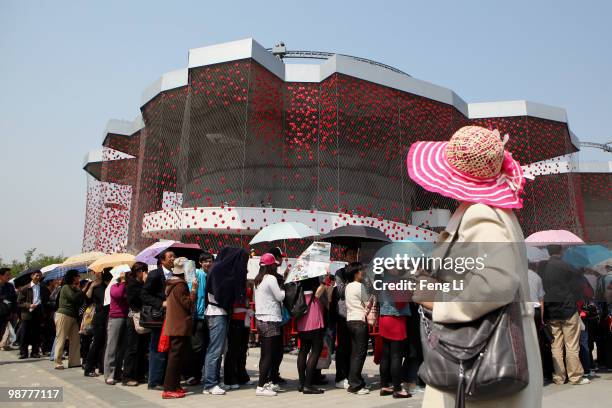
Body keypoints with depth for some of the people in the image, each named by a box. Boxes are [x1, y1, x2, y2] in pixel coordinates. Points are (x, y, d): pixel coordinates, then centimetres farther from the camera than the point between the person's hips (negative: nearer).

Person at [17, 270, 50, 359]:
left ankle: (35, 352, 12)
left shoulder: (44, 288, 9)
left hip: (39, 314, 2)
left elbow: (47, 301, 14)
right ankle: (23, 353, 10)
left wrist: (45, 313, 3)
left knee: (36, 335, 4)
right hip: (27, 314, -2)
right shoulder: (25, 289, 2)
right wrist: (29, 305, -16)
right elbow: (19, 302, -1)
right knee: (25, 335, 1)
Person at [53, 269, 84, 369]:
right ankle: (58, 362, 1)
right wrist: (79, 290, -4)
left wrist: (79, 289, 2)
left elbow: (81, 301, 11)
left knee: (75, 339, 3)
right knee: (61, 339, -4)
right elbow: (73, 298, -20)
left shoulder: (75, 289, 19)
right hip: (63, 315, -8)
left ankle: (74, 361, 7)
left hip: (73, 317, 8)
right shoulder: (66, 287, -5)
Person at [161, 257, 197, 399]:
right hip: (180, 326, -10)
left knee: (175, 356, 15)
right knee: (176, 356, -6)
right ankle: (169, 389, -3)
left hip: (175, 326, 10)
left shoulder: (173, 283, 14)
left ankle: (174, 386, 23)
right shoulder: (180, 285, -16)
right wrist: (194, 289, -17)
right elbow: (188, 304, -17)